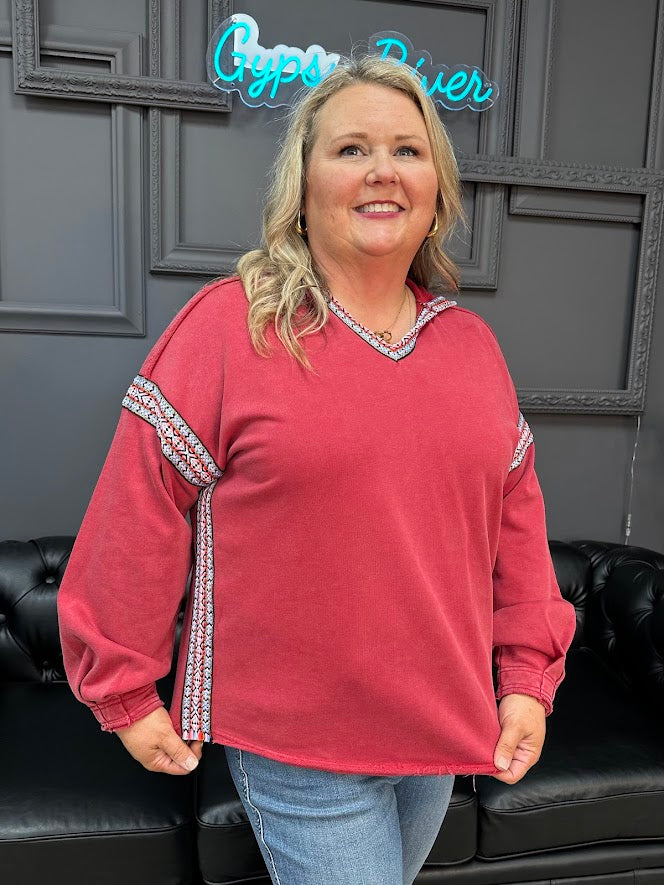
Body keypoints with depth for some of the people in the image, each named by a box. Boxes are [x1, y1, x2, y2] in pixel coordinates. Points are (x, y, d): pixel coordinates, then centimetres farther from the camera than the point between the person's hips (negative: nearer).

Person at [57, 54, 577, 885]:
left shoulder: (471, 341, 3)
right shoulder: (228, 324, -14)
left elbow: (515, 515, 6)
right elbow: (138, 512, -12)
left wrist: (529, 677, 5)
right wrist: (126, 691, -6)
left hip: (444, 727, 6)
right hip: (296, 742, -5)